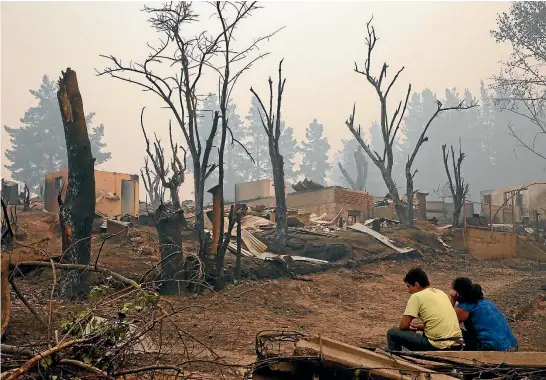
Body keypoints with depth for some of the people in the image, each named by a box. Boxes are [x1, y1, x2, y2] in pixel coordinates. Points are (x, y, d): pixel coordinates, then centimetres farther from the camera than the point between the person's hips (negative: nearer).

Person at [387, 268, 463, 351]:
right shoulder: (441, 293, 16)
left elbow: (403, 326, -6)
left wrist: (411, 327, 15)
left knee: (392, 333, 5)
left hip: (438, 347, -8)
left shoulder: (416, 296, -5)